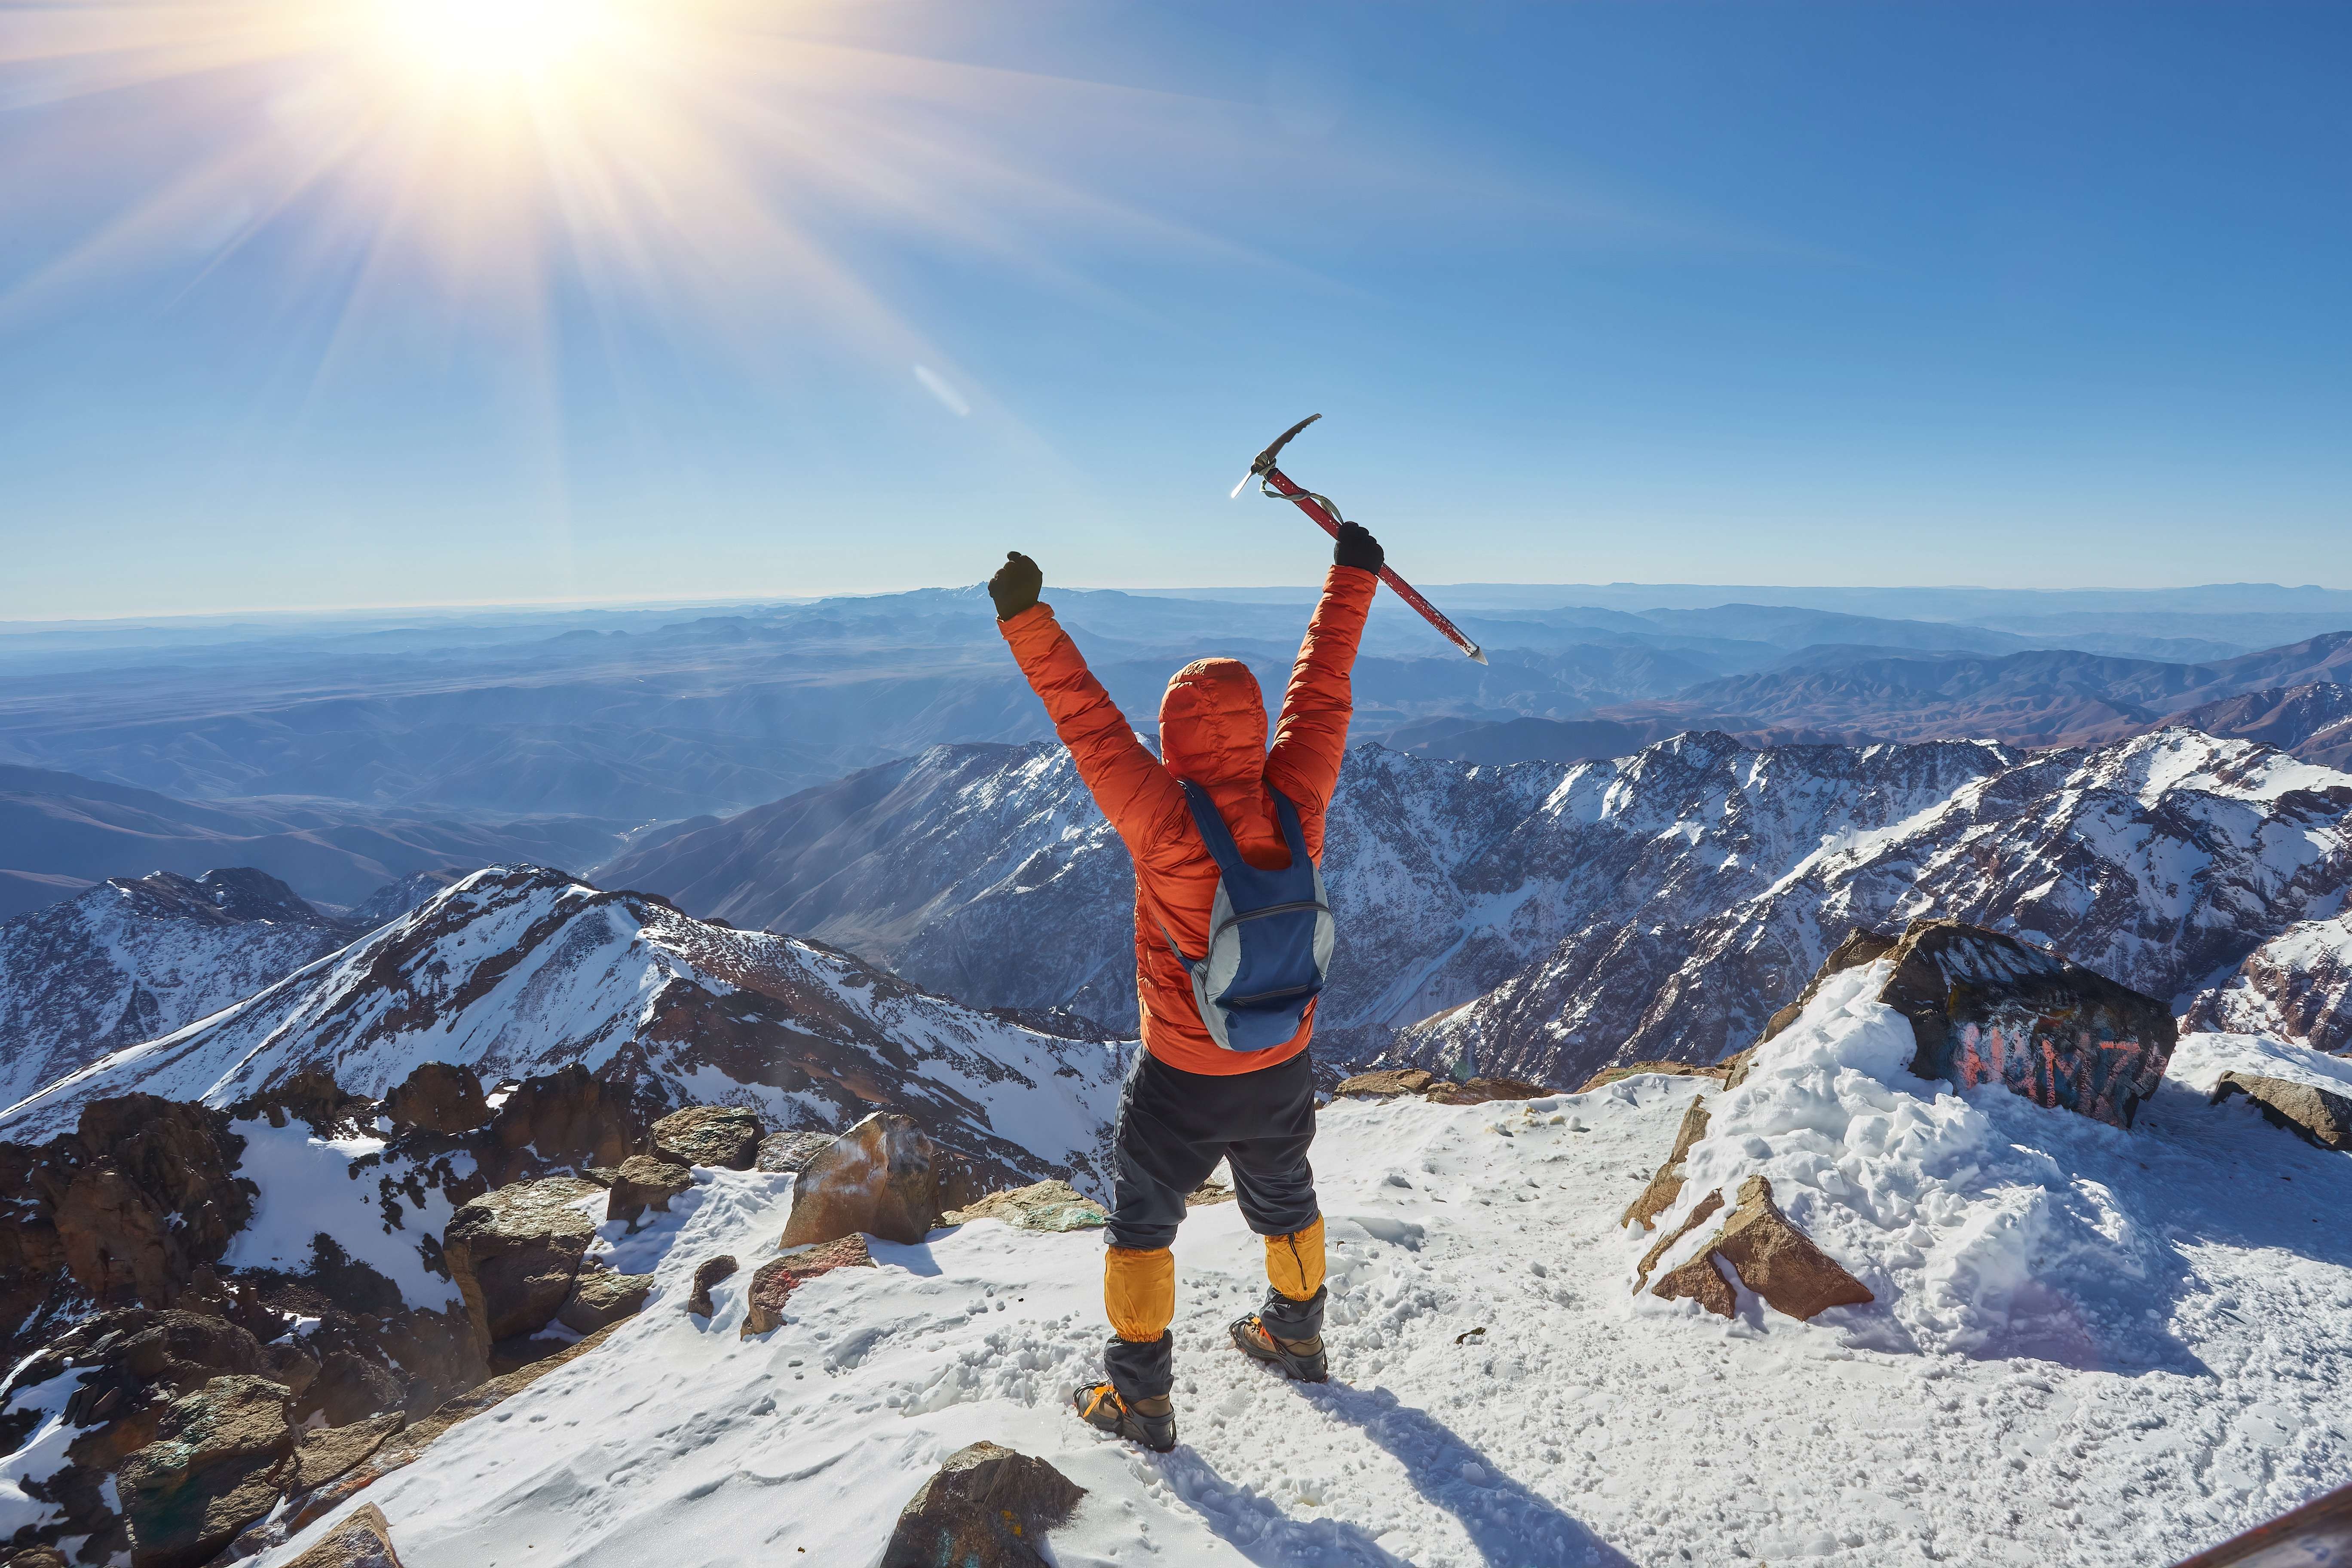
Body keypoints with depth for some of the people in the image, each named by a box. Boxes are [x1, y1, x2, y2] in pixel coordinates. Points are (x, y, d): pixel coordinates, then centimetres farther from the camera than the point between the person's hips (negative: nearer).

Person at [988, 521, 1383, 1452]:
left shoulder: (1169, 823, -28)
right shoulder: (1296, 806, -16)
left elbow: (1089, 722, -25)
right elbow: (1322, 692, -6)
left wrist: (1025, 618, -21)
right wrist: (1354, 576, 4)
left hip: (1183, 1078, -4)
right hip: (1283, 1068, 5)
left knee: (1142, 1222, 17)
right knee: (1284, 1202, 28)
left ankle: (1140, 1399, 27)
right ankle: (1296, 1336, 50)